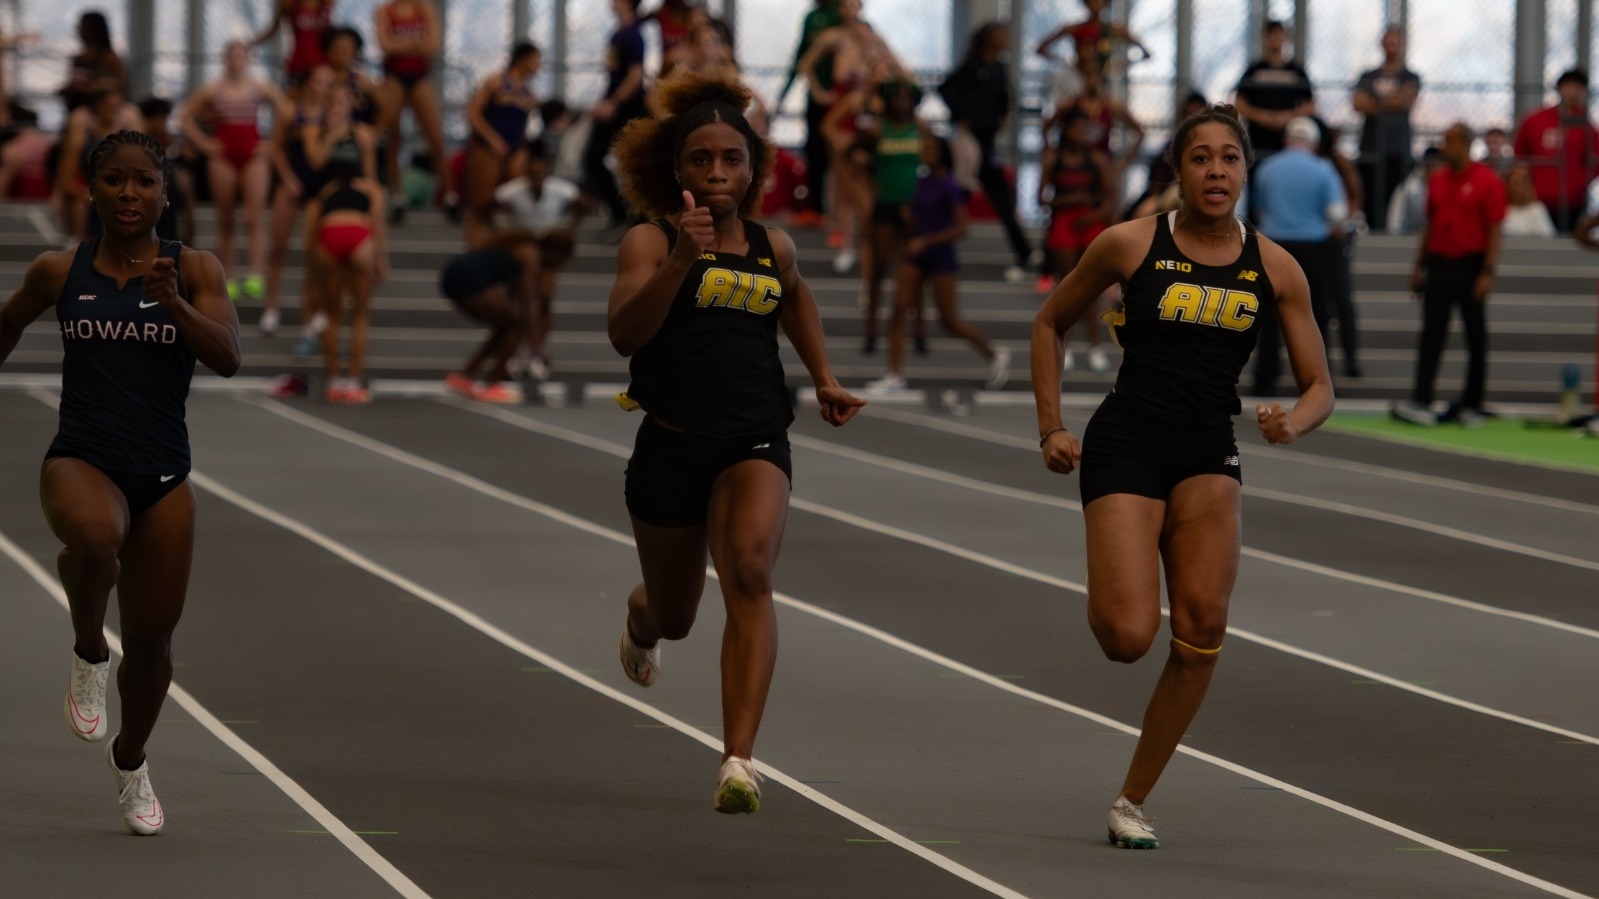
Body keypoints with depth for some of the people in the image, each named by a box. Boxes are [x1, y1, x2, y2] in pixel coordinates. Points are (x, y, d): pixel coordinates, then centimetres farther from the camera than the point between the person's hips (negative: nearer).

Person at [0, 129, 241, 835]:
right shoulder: (59, 272, 3)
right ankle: (89, 655, -10)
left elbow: (227, 359, -12)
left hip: (163, 474, 2)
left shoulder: (194, 271, 1)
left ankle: (130, 762, 36)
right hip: (81, 459, -2)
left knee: (151, 638, 7)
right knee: (94, 537, -39)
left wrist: (170, 300, -24)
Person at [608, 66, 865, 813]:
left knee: (748, 573, -27)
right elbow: (624, 332, -24)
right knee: (674, 617, 17)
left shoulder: (772, 248, 8)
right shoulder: (650, 242, -6)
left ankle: (738, 762, -34)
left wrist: (823, 378, 24)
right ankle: (640, 620, 59)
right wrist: (679, 260, -36)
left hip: (755, 441, 1)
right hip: (671, 444, -1)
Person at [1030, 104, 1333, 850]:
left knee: (1203, 628, -15)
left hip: (1208, 453, 3)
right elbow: (1050, 323, 12)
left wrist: (1295, 421, -15)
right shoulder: (1130, 245, -2)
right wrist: (1051, 428, 5)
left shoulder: (1274, 268, 4)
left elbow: (1320, 387, 8)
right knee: (1128, 638, -17)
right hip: (1125, 443, -2)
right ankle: (1107, 602, 25)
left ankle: (1133, 801, 0)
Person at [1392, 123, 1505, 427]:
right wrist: (1419, 266, 13)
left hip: (1470, 266, -5)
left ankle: (1472, 405, 12)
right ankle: (1420, 403, -9)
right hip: (1439, 264, 5)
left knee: (1476, 339, 4)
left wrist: (1487, 273, -16)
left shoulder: (1486, 182, -6)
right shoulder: (1438, 181, 10)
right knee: (1431, 336, -3)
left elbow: (1494, 231, -9)